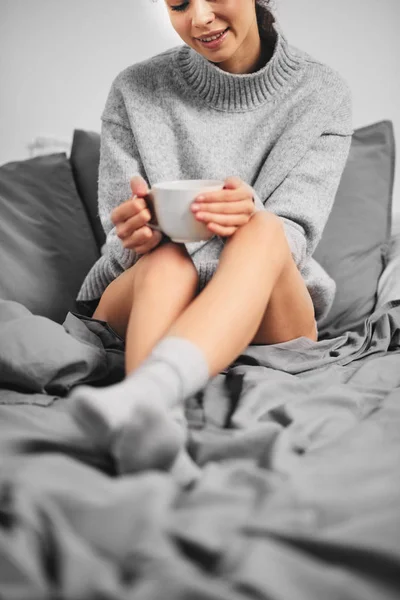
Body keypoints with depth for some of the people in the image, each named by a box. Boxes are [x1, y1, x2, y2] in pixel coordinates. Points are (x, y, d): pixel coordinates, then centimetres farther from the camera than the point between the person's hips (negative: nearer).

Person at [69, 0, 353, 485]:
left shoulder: (322, 93, 1)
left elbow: (294, 233, -10)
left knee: (264, 231, -34)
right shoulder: (135, 90, 1)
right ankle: (151, 427, -59)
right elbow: (123, 237, -3)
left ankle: (143, 391, -59)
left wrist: (251, 216, -34)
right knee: (168, 258, -34)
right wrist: (136, 234, -28)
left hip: (269, 314, 0)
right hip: (138, 295, 1)